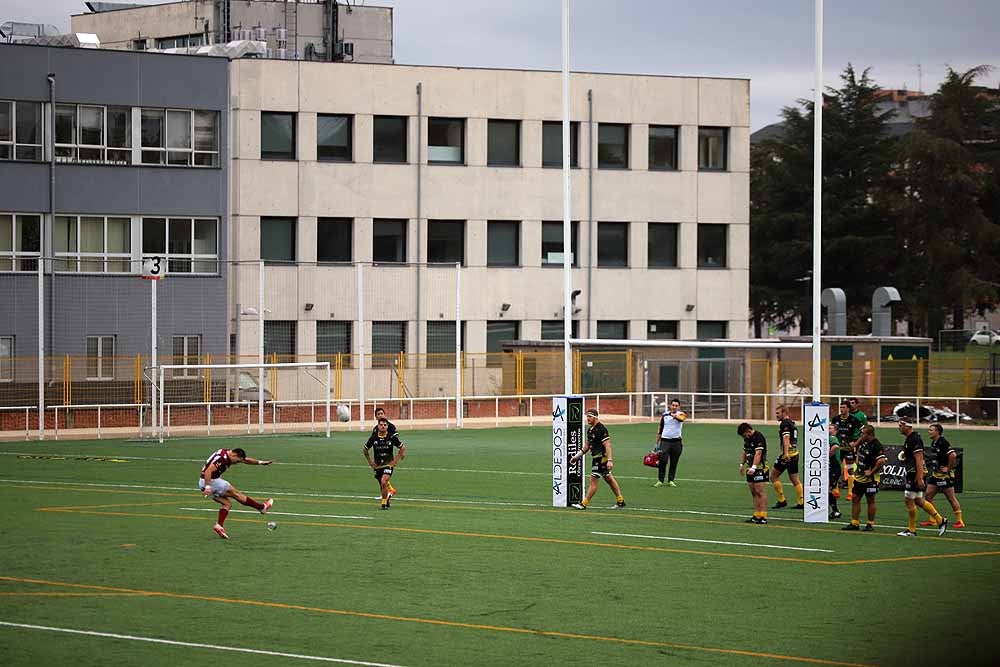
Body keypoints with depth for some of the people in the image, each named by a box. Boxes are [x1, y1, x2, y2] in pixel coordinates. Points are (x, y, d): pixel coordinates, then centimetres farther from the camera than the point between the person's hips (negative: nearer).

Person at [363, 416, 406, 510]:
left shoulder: (392, 437, -8)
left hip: (388, 464, -3)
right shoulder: (373, 438, -2)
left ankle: (384, 503, -12)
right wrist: (370, 462, 10)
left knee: (384, 482, -24)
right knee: (382, 486, 8)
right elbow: (365, 449, 15)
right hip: (377, 466, 3)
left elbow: (402, 448, 4)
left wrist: (396, 460, 0)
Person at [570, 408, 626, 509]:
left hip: (601, 458, -10)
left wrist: (609, 460, -27)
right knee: (609, 479, 15)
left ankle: (583, 504, -5)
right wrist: (577, 456, 20)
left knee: (593, 480, -7)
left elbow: (607, 445, -20)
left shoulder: (601, 429, -16)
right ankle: (620, 501, 22)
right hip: (596, 458, 10)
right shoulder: (590, 429, 14)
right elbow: (587, 445, 24)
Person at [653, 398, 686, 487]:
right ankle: (660, 480, -6)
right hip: (665, 440, 0)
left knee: (673, 463, 5)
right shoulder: (664, 415, 7)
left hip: (676, 441, 0)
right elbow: (660, 430, 14)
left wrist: (674, 415, -46)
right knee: (663, 461, -10)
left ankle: (671, 480, 15)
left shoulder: (680, 414, 0)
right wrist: (657, 443, 12)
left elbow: (682, 418, -27)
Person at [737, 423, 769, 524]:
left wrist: (753, 467, -31)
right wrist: (742, 464, 18)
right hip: (750, 468, 9)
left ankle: (763, 516, -10)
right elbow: (744, 452, 26)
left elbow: (758, 454, -24)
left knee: (760, 491, -10)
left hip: (759, 467, -9)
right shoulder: (747, 438, 13)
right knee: (753, 492, 9)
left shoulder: (758, 437, -16)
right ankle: (756, 515, 12)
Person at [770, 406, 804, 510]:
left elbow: (786, 438, -24)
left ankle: (782, 500, 1)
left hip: (787, 455, -9)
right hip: (795, 454, 9)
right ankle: (802, 502, 7)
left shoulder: (784, 423, -11)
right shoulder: (792, 423, 18)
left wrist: (786, 453, -35)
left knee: (774, 476, 2)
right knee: (794, 479, 11)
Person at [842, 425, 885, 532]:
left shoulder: (876, 446, -19)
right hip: (859, 477, 9)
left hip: (870, 479, -9)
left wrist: (871, 472, -22)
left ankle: (870, 524, 10)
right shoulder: (863, 443, 8)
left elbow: (881, 461, -30)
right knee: (855, 498, 8)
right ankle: (854, 523, 13)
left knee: (870, 500, 2)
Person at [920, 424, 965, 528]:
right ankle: (933, 520, 12)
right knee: (928, 495, 5)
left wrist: (948, 468, -20)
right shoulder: (933, 443, 12)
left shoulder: (943, 443, -17)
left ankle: (960, 521, 5)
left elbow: (953, 455, -29)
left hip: (945, 475, -9)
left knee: (951, 498, -3)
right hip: (936, 474, 9)